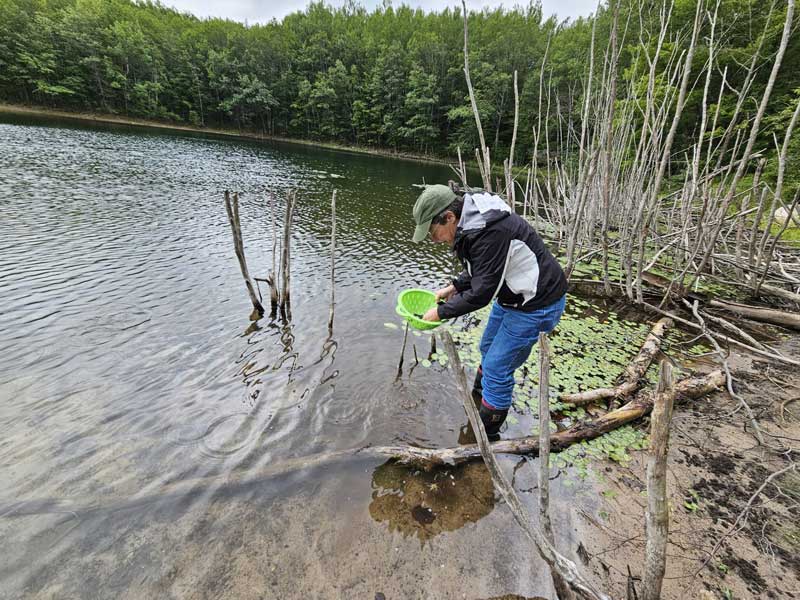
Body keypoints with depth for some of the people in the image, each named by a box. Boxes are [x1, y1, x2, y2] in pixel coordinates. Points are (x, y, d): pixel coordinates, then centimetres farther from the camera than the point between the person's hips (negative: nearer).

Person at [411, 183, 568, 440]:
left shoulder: (491, 233, -32)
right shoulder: (471, 221, -1)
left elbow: (482, 293, -28)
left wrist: (442, 311, -16)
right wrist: (454, 287, 1)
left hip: (537, 304, -10)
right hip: (513, 295, 10)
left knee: (496, 368, -2)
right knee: (488, 348, 25)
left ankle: (486, 436, 18)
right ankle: (478, 394, 50)